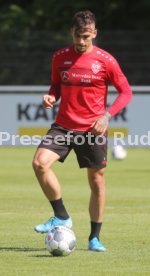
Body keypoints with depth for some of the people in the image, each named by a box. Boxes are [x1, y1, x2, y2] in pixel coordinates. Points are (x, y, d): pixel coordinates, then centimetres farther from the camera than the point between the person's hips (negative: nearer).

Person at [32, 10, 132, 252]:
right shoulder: (60, 57, 4)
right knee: (40, 162, -20)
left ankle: (95, 238, 18)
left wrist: (107, 115, -14)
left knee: (97, 182, 4)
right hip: (63, 126, 2)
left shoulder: (106, 61, -6)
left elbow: (126, 92, 0)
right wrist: (51, 96, -5)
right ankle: (61, 217, -6)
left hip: (93, 130, -2)